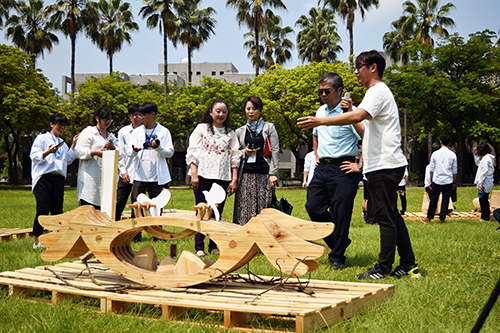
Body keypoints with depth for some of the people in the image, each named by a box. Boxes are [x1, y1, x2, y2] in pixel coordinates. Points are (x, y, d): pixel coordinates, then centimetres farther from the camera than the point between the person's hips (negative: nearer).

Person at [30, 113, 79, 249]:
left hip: (58, 178, 6)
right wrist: (48, 152, -19)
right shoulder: (42, 138, 5)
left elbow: (68, 160, 21)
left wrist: (73, 145, 16)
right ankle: (37, 241, -1)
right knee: (43, 209, -9)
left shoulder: (62, 143, 24)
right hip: (44, 177, -6)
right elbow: (34, 156, -4)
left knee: (57, 209, 0)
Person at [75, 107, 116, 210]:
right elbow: (79, 151, -7)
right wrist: (95, 152, -19)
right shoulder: (88, 132, 3)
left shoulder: (111, 136, 22)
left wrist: (113, 148, 0)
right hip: (90, 177, -6)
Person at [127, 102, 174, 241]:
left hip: (157, 176, -2)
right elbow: (129, 152, 6)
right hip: (139, 175, 2)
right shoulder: (136, 131, 11)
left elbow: (170, 152, 0)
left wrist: (158, 148, -18)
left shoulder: (164, 132, 4)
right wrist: (134, 150, -17)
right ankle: (136, 234, 5)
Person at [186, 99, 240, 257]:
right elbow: (192, 152, 2)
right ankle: (199, 248, 3)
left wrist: (234, 179, 4)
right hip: (203, 176, -2)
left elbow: (235, 157, 13)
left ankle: (214, 246, 12)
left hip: (222, 178, 2)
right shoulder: (201, 129, 7)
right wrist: (194, 174, -8)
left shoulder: (230, 133, 15)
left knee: (218, 212, 3)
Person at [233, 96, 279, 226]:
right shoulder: (240, 131, 16)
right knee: (244, 209, -4)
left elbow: (275, 152, 3)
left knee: (263, 208, -6)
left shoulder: (269, 128, 9)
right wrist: (244, 152, -1)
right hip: (246, 175, 2)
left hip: (264, 173, -2)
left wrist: (273, 173, -6)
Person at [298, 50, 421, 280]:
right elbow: (366, 130, 27)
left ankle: (384, 269, -1)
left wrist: (320, 121, -30)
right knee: (391, 217, 12)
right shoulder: (378, 92, 24)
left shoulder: (378, 91, -9)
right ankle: (409, 266, 16)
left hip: (384, 164, -11)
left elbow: (358, 116, -28)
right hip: (383, 165, 11)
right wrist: (350, 110, 14)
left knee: (385, 217, -6)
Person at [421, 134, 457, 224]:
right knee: (445, 200, 6)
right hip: (448, 181, 0)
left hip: (437, 181, 0)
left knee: (433, 200, 8)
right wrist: (454, 182, 14)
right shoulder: (453, 155, -1)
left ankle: (428, 218, 16)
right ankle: (442, 218, 7)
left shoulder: (435, 154, -2)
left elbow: (431, 169, 3)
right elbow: (454, 171, 4)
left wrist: (431, 181, 13)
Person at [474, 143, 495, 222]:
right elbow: (479, 164, 32)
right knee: (484, 200, 15)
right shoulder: (489, 157, 16)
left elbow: (484, 171, -22)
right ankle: (486, 217, 20)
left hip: (485, 183, -10)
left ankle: (485, 217, -2)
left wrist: (481, 183, -22)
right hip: (488, 184, 10)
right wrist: (476, 155, 24)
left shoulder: (486, 158, -16)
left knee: (483, 200, -6)